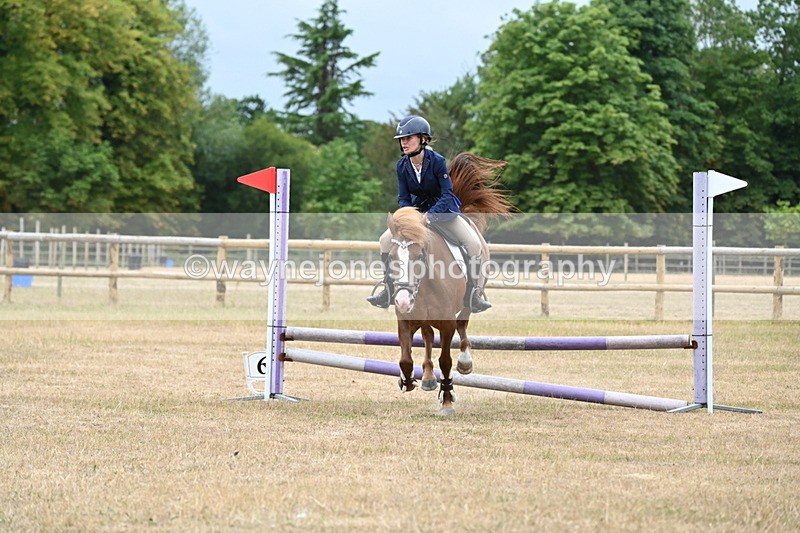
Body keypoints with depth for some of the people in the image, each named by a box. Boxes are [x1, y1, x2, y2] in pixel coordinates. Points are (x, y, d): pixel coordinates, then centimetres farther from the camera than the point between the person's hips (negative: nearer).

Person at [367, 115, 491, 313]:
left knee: (474, 244, -22)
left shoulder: (437, 161, -22)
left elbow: (447, 194, -23)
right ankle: (387, 290, 2)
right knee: (386, 240, -8)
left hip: (443, 209, -4)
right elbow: (403, 198, -3)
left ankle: (473, 294, -10)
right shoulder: (402, 166, -9)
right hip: (417, 210, 4)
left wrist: (431, 215, -36)